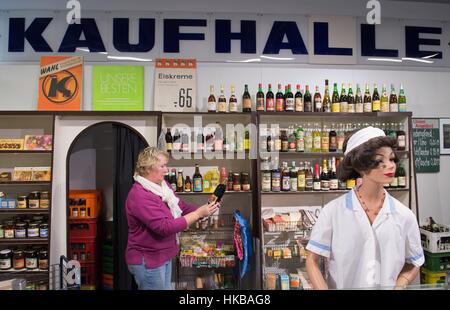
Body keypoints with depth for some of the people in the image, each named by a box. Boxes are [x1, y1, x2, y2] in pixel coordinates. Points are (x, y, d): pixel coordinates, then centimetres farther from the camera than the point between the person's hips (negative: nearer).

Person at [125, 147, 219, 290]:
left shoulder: (162, 186, 3)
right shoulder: (139, 196, -25)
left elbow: (183, 208, 9)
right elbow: (165, 227, -29)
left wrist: (204, 209, -10)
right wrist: (198, 214, -27)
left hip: (164, 256, 8)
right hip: (148, 261, -8)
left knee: (166, 287, 20)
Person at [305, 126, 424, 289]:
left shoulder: (405, 216, -8)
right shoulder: (333, 211, -16)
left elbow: (413, 264, 4)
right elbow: (312, 261, -10)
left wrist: (399, 286, -13)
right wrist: (323, 288, -23)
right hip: (341, 285, -2)